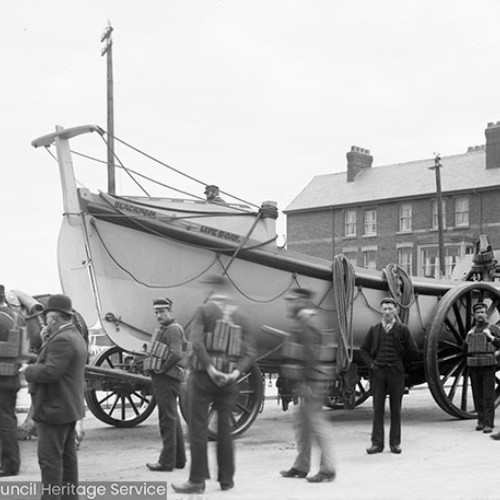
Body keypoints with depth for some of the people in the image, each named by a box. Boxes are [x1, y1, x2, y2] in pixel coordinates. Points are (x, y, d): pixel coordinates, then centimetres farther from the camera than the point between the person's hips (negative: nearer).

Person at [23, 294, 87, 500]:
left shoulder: (62, 340, -20)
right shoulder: (75, 336, 14)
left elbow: (50, 372, -26)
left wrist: (28, 370, -10)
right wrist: (47, 342, 5)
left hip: (54, 409, -11)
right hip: (68, 408, 11)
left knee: (50, 458, -6)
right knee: (67, 456, 14)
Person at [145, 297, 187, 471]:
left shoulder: (173, 329, -13)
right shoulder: (163, 329, 19)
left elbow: (176, 355, -27)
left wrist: (162, 369, -14)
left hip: (165, 379, -11)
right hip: (160, 379, 11)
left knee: (168, 420, -7)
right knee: (173, 419, 14)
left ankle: (167, 461, -5)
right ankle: (179, 459, 21)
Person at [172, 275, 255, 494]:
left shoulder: (204, 310, -4)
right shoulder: (239, 316, 10)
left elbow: (196, 342, -18)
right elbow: (249, 352, 3)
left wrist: (210, 368, -18)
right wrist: (236, 371, -7)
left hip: (204, 376, -4)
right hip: (228, 380, 4)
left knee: (198, 427, 1)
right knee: (224, 428, 13)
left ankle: (197, 480, 0)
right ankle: (227, 478, 17)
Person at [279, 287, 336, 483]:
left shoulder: (305, 322, -14)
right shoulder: (307, 321, 17)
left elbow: (311, 353, -21)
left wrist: (306, 384, -21)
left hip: (313, 380, -10)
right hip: (308, 381, 10)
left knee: (315, 423, -7)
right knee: (301, 423, 15)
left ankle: (327, 470, -3)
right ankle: (301, 466, 22)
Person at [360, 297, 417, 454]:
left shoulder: (402, 329, 2)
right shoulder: (374, 330, 7)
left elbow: (412, 351, 7)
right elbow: (363, 350, 12)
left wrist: (398, 363, 9)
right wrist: (370, 363, -2)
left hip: (396, 372, -1)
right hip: (378, 372, 1)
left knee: (396, 409, 3)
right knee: (377, 409, 1)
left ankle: (395, 443, 10)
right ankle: (377, 443, 4)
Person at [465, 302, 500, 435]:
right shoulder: (472, 331, 19)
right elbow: (466, 347, 27)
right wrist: (469, 336, 10)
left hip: (488, 365, -5)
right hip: (473, 365, 5)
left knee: (488, 396, -7)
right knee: (477, 395, 5)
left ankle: (488, 423, -7)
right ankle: (481, 420, 15)